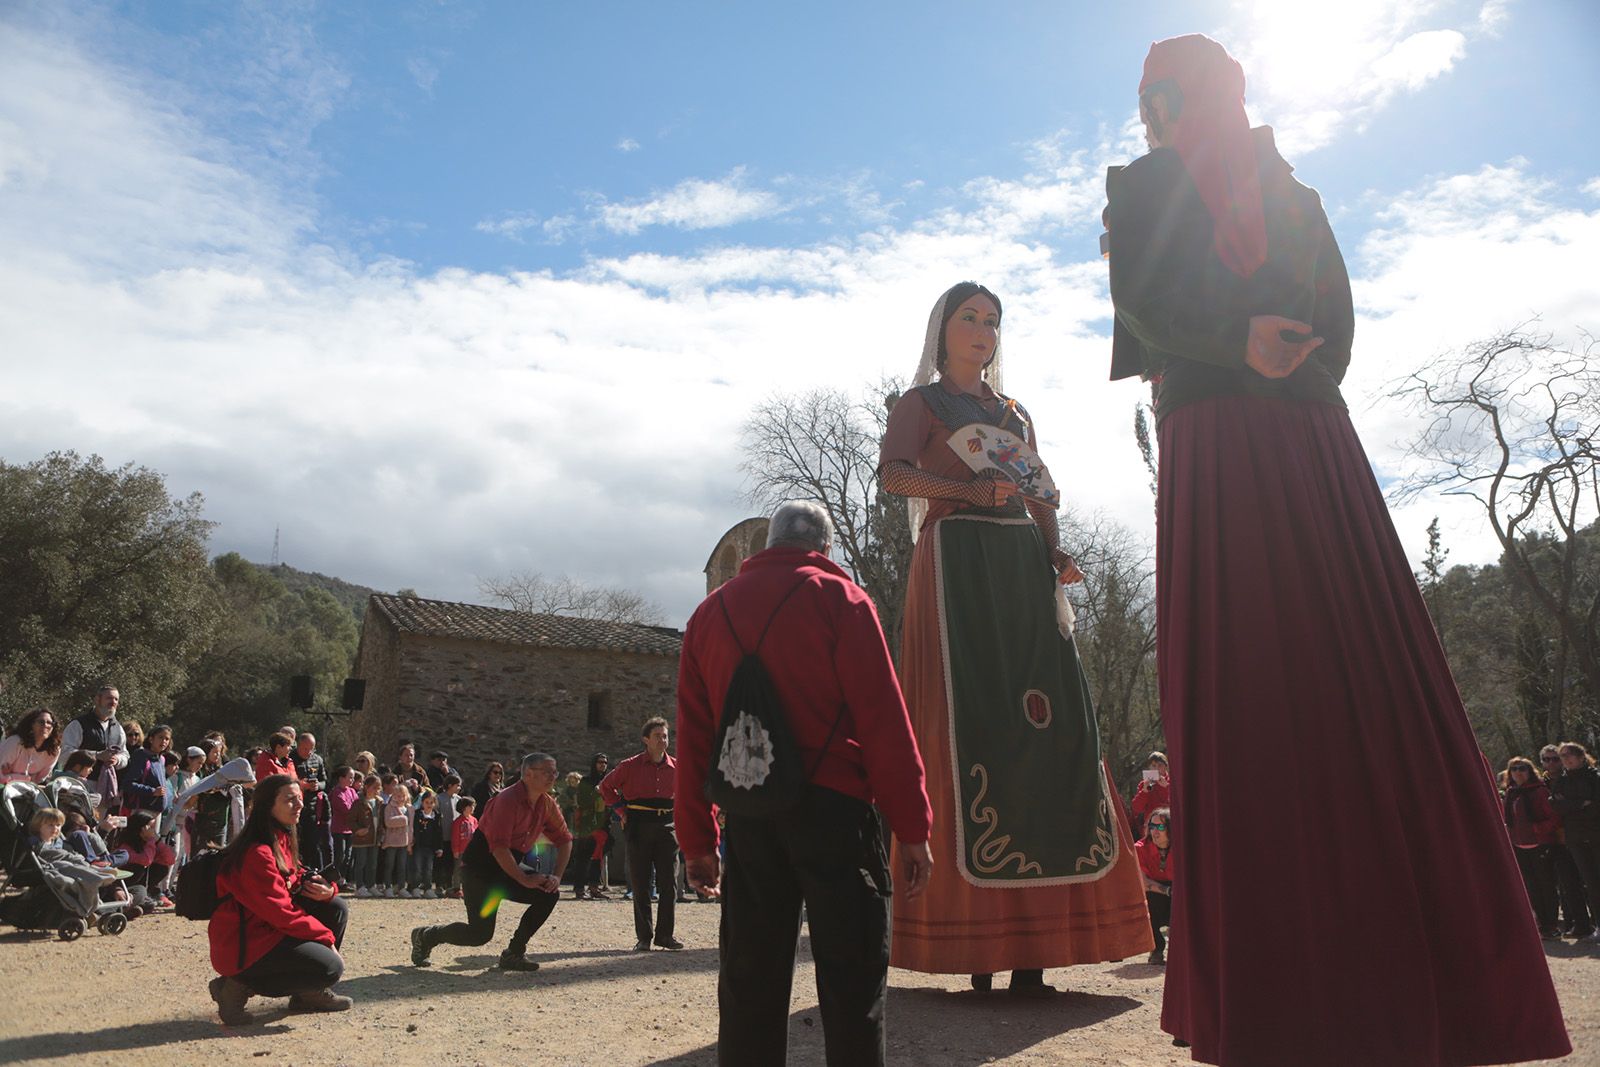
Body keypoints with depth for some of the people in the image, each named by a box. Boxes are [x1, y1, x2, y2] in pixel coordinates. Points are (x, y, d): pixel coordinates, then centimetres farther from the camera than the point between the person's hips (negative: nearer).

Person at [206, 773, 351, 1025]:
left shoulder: (283, 840, 8)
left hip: (269, 930, 10)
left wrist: (325, 890, -9)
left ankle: (311, 992, 12)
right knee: (330, 967, -20)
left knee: (336, 908, 3)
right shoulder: (257, 853, -22)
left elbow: (296, 883, 15)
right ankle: (239, 987, -6)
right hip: (244, 947, -10)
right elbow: (280, 912, -22)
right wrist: (326, 937, -15)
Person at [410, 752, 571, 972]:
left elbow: (564, 840, 9)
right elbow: (499, 848, -29)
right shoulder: (508, 800, -23)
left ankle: (514, 953, 3)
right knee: (480, 933, -10)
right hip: (480, 868, -7)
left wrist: (556, 876, -5)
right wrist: (524, 880, -25)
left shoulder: (547, 804, 0)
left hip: (511, 867, 8)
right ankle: (425, 936, 17)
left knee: (549, 893, -10)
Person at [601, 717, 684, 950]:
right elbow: (606, 787, 11)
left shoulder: (676, 767, 6)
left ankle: (665, 934, 12)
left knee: (668, 883, 2)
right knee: (640, 885, 2)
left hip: (667, 828, 2)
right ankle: (643, 937, 9)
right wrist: (621, 810, 2)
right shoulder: (631, 766, 0)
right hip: (639, 829, -2)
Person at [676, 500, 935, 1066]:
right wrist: (913, 827, -4)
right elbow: (886, 722, -7)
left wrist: (697, 842, 14)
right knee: (852, 980, 2)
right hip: (833, 807, -4)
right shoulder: (838, 597, 0)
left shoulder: (710, 612, 14)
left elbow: (693, 738, 11)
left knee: (749, 982, 11)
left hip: (748, 816, 4)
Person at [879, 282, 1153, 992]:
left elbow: (1041, 500, 21)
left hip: (1023, 564, 5)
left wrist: (1058, 554, 1)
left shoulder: (1017, 415, 28)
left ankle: (1029, 939, -4)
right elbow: (892, 474, -6)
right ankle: (974, 940, -7)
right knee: (969, 718, -12)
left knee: (1044, 724, -6)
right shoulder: (921, 403, 12)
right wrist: (971, 489, -20)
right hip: (957, 556, -5)